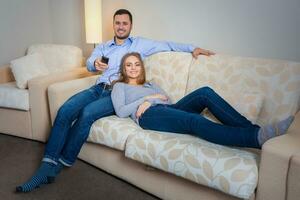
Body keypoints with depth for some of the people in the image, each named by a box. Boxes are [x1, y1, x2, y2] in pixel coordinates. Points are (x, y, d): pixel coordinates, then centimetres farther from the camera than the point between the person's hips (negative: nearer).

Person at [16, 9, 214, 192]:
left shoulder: (140, 44, 17)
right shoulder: (103, 47, 24)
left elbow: (167, 44, 14)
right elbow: (89, 63, 8)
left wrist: (192, 47, 2)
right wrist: (95, 63, -17)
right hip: (99, 88, 4)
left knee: (87, 113, -31)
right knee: (64, 111, -23)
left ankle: (61, 164, -17)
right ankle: (47, 166, -23)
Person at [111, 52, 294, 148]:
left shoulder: (150, 84, 37)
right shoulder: (119, 86, 23)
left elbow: (168, 101, 21)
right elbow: (120, 111, 3)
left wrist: (149, 101, -1)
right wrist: (147, 99, -1)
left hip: (167, 110, 6)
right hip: (149, 115, -5)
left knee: (205, 92, -24)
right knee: (195, 121, -35)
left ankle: (251, 129, -31)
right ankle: (258, 137, -50)